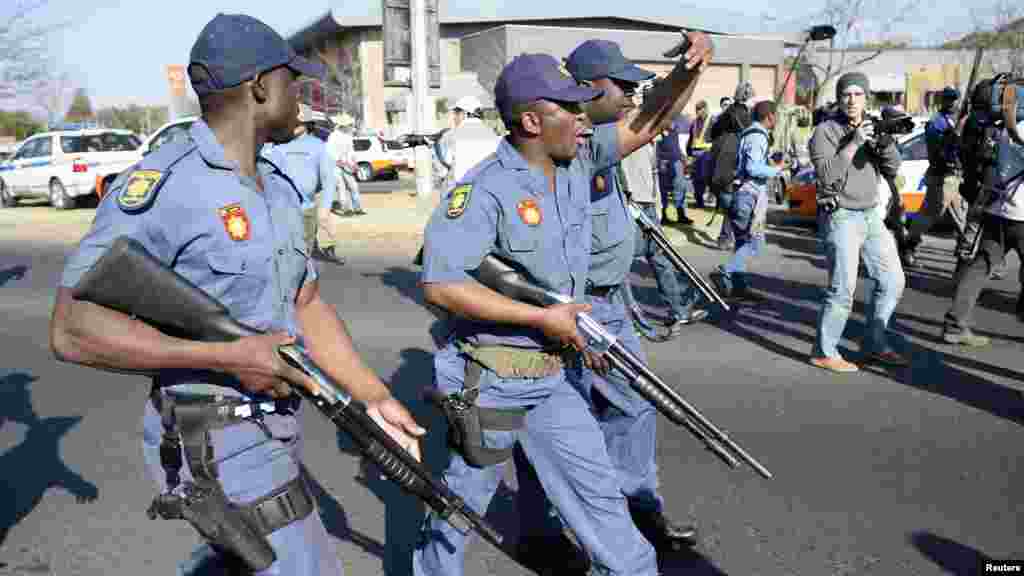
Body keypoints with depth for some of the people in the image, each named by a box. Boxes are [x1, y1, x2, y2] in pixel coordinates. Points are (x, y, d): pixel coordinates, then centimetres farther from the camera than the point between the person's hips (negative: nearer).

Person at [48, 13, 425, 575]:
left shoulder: (278, 187, 7)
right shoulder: (160, 186, -20)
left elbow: (307, 304, 8)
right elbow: (73, 330, -22)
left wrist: (375, 397, -2)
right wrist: (228, 357, -26)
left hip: (273, 424, 9)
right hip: (217, 443, -8)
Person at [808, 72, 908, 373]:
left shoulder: (871, 128, 11)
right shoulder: (825, 131, -7)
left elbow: (892, 170, 3)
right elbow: (826, 175, -19)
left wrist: (886, 143, -14)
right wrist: (853, 143, -23)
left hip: (871, 216, 7)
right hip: (840, 218, -7)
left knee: (892, 281, 10)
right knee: (843, 290, -12)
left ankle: (874, 345, 24)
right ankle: (824, 352, 1)